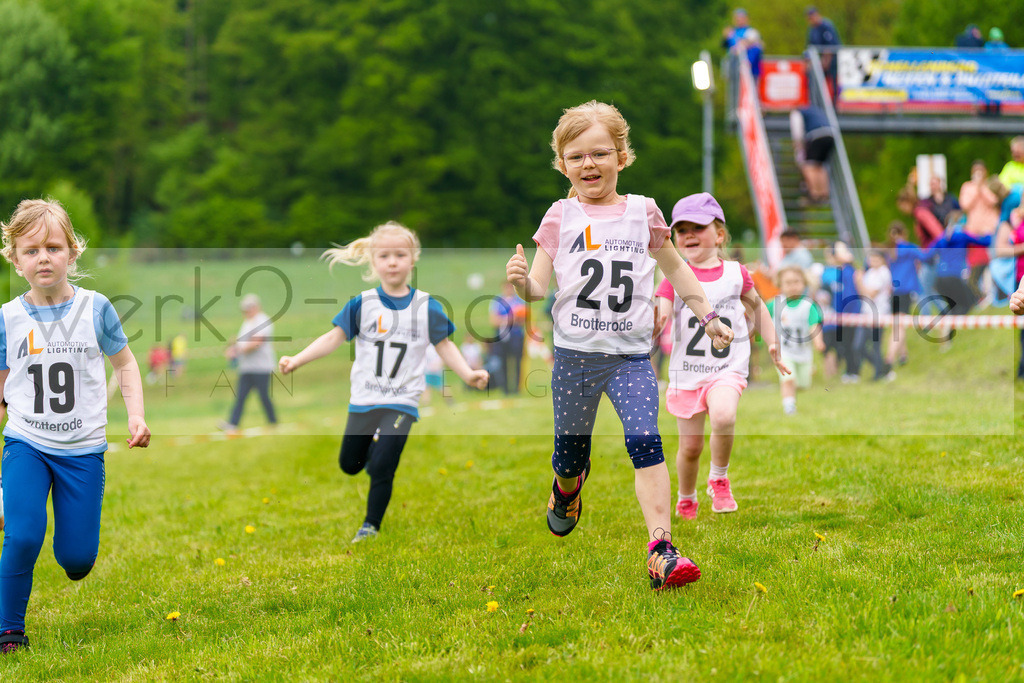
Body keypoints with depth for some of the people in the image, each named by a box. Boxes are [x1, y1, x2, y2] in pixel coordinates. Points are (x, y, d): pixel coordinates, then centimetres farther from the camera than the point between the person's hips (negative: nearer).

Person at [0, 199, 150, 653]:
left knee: (77, 559, 1)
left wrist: (136, 416, -1)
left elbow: (125, 363, 11)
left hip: (83, 449, 1)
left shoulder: (94, 308, -3)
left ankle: (74, 538, 39)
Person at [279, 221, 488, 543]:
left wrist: (467, 374, -12)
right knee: (348, 465, 13)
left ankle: (371, 527, 6)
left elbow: (444, 345, 3)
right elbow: (334, 337, -3)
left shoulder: (427, 307, -3)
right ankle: (373, 445, 48)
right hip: (363, 399, 2)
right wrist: (297, 359, -13)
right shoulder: (362, 304, -3)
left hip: (402, 401, -2)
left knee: (381, 467, -13)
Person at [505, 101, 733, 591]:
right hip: (575, 353, 0)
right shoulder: (560, 218, 2)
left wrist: (707, 315, 20)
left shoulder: (642, 212, 6)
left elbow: (674, 266, 21)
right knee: (571, 450, 11)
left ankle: (661, 550, -22)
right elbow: (540, 287, -1)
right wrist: (521, 281, -23)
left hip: (631, 355, 0)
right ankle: (567, 488, 49)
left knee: (645, 440, -19)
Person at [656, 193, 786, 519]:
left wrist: (772, 343, 17)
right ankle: (686, 499, 36)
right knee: (690, 446, 6)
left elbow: (756, 307, 20)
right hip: (686, 373, 1)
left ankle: (719, 479, -5)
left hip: (727, 370, -1)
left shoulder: (736, 274, 3)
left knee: (723, 417, -31)